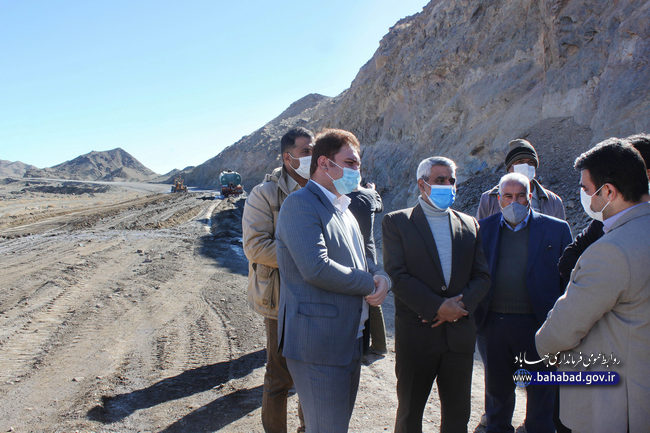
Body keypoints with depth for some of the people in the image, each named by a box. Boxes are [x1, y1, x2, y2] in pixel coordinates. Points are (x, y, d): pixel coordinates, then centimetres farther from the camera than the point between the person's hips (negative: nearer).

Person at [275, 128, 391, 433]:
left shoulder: (343, 210, 17)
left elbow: (361, 260, 18)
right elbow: (316, 268, -26)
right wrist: (370, 284, -14)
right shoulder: (300, 205, -15)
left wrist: (381, 277, -6)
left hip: (350, 340, 9)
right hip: (317, 343, -9)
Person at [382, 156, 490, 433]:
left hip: (460, 334, 4)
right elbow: (397, 275, -12)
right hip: (416, 334, -3)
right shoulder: (396, 222, -2)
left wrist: (460, 305, -11)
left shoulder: (469, 224, 10)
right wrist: (437, 307, -17)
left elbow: (482, 277, 6)